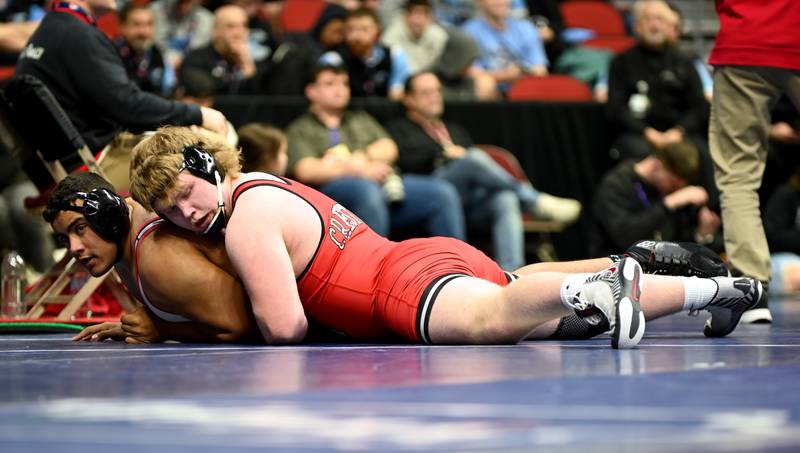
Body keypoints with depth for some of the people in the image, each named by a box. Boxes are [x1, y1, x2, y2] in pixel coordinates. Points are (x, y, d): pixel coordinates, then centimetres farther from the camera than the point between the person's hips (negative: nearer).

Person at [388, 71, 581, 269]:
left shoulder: (456, 130, 38)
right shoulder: (398, 129, 22)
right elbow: (403, 159, -1)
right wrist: (444, 152, 0)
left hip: (473, 196, 5)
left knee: (505, 199, -33)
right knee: (475, 158, -34)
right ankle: (536, 201, -31)